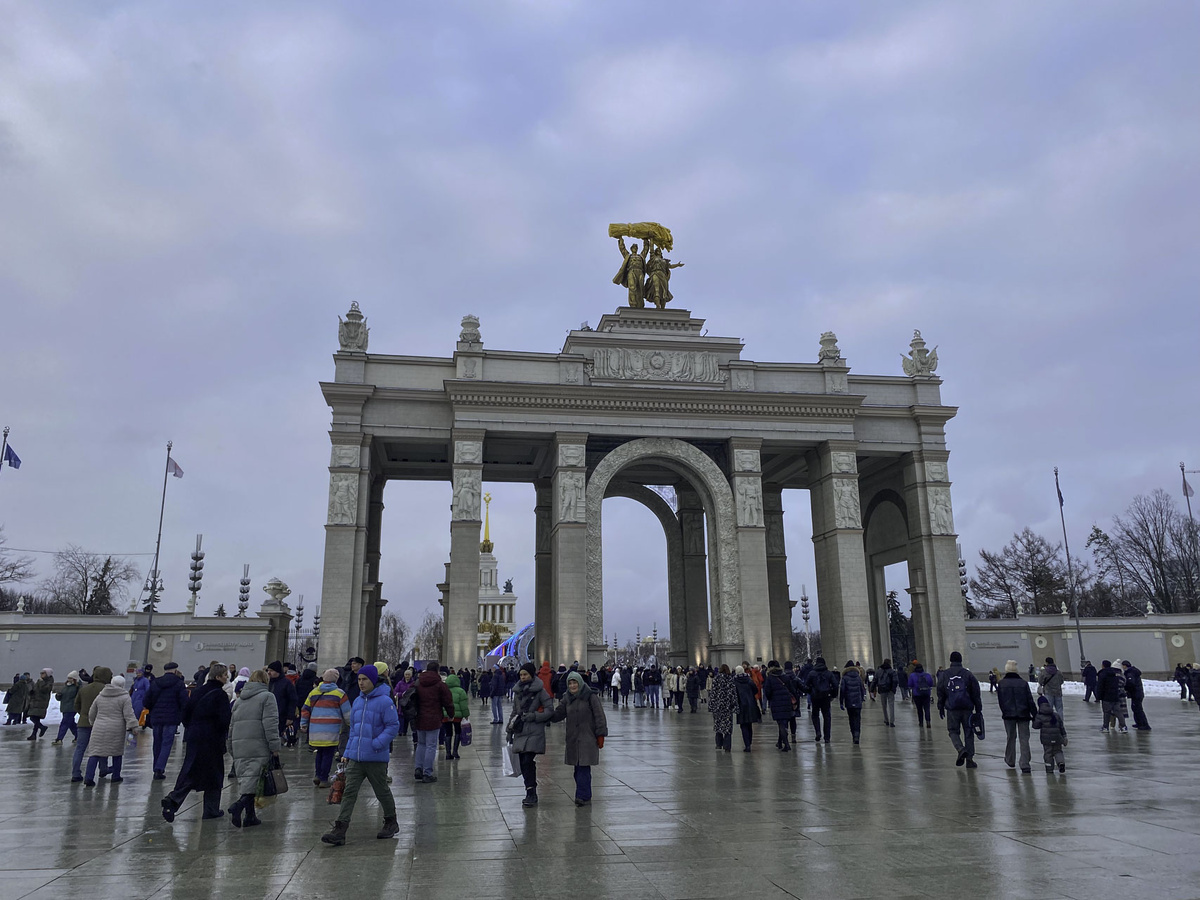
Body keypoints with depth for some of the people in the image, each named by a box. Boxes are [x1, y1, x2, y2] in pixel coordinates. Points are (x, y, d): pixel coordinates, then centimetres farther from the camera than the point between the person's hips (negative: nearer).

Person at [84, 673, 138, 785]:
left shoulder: (100, 696, 11)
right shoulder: (124, 697, -4)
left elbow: (92, 713, 19)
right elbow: (129, 714, -11)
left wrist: (94, 723, 33)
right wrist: (133, 727, -11)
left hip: (100, 729, 3)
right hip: (116, 730, -3)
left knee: (95, 752, 4)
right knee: (117, 753, 10)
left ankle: (88, 778, -4)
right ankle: (116, 777, 17)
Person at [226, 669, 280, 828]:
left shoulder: (239, 700, 21)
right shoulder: (267, 697, 1)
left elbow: (231, 725, 24)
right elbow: (270, 723, -9)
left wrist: (232, 748, 30)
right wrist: (275, 746, -8)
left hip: (239, 747, 6)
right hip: (258, 746, -6)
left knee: (244, 778, 9)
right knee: (253, 778, -8)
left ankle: (250, 816, 8)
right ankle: (239, 805, -28)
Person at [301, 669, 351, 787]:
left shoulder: (313, 692, 11)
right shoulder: (339, 693, -2)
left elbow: (305, 710, 14)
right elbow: (347, 713, 0)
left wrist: (303, 725, 23)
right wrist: (352, 725, 13)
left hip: (315, 730, 4)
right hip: (331, 731, -4)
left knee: (320, 752, 19)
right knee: (328, 754, 3)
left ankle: (317, 774, 10)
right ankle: (323, 779, 5)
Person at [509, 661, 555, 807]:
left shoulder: (540, 690, -6)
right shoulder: (518, 691, 12)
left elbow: (550, 711, -6)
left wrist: (534, 716, -16)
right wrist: (510, 729, 18)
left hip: (534, 733, -6)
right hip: (520, 732, 6)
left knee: (528, 763, -13)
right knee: (524, 764, 6)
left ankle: (531, 795, -7)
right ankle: (531, 794, 16)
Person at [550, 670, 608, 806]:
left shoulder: (590, 697, -6)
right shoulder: (567, 699, 11)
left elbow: (599, 716, -6)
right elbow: (557, 715, 10)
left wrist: (601, 735, -9)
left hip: (587, 738, -5)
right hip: (572, 739, 5)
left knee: (583, 768, -10)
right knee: (578, 768, 6)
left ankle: (583, 796, -6)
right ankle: (584, 796, 16)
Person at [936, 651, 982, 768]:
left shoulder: (944, 675, 2)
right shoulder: (968, 674, 1)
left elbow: (940, 693, 6)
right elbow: (976, 693, 2)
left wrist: (941, 708, 15)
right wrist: (978, 710, 7)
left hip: (952, 709, -1)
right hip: (967, 709, 1)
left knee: (953, 731, 10)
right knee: (968, 733, 8)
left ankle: (961, 749, -16)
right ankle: (969, 759, 7)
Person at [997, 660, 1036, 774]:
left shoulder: (1001, 683, 0)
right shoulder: (1023, 683, -1)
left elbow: (1000, 700, 2)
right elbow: (1030, 701, -2)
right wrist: (1035, 715, 4)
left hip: (1008, 714, 1)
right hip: (1023, 714, -1)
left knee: (1010, 737, 16)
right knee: (1024, 739, 0)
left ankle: (1010, 760, 31)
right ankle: (1025, 766, -6)